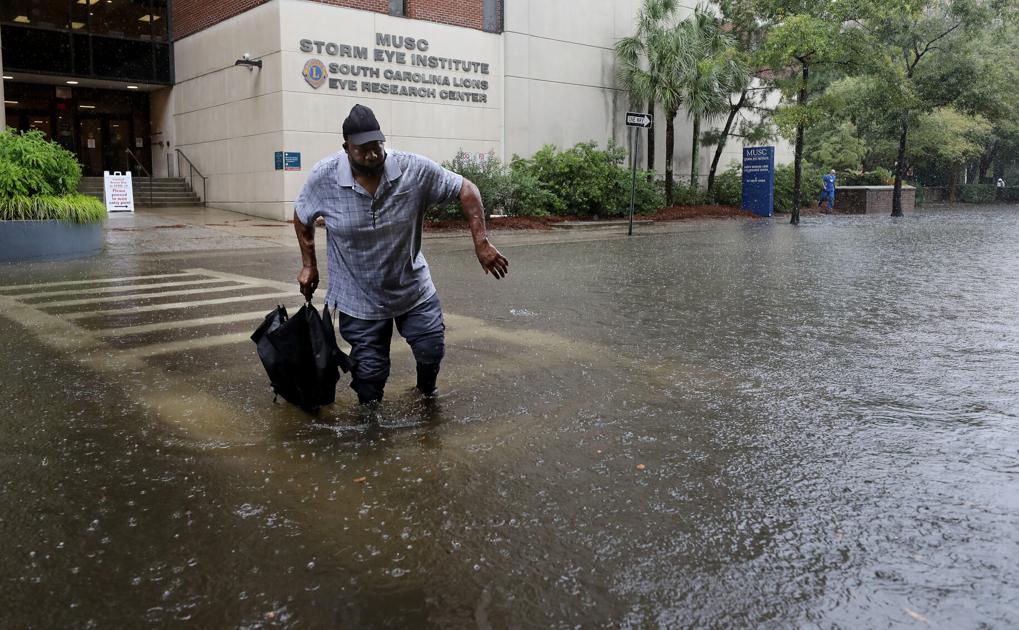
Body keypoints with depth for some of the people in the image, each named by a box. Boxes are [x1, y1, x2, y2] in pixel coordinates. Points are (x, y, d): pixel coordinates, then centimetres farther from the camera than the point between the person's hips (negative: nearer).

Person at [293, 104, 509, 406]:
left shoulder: (415, 169, -17)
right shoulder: (323, 177, -15)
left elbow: (466, 190, -10)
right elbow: (302, 217, 4)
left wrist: (481, 243, -19)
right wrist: (309, 265, 5)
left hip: (413, 288, 1)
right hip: (359, 298, 0)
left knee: (432, 350, 2)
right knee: (369, 371, 3)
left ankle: (427, 391, 38)